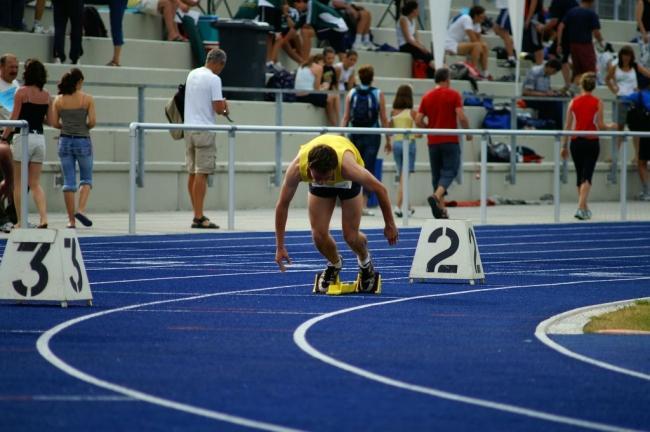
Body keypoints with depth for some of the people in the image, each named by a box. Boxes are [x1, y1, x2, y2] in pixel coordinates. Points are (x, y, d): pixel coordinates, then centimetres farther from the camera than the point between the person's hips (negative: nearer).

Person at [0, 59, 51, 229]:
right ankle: (44, 218, -8)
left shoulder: (22, 92, -8)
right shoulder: (46, 95, 6)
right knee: (35, 183, 8)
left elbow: (14, 118, -8)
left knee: (18, 183, 5)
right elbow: (50, 119, 10)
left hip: (23, 137, -5)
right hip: (39, 137, 5)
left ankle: (20, 222, 4)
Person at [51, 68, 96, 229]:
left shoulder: (59, 100, 0)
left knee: (69, 181, 6)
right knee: (86, 179, 13)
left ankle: (71, 220, 5)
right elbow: (92, 121, -11)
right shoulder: (87, 99, -7)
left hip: (65, 141, 2)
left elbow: (54, 123, -1)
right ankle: (81, 209, -9)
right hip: (83, 141, -2)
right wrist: (85, 126, 9)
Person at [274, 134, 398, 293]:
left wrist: (389, 225, -17)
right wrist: (280, 247, -21)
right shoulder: (297, 168, -41)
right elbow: (282, 204, -25)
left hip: (347, 180, -2)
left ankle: (365, 262, 28)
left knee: (350, 236, -7)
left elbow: (380, 189, -29)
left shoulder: (348, 167, -45)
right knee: (318, 234, -10)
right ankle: (334, 264, 23)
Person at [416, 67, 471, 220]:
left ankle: (441, 210, 8)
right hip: (450, 140, -4)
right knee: (449, 171, -3)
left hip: (433, 141, 4)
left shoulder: (427, 97, 8)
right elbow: (461, 117, -13)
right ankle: (436, 196, -29)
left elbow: (418, 121, 4)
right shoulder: (453, 95, -4)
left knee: (437, 174, 10)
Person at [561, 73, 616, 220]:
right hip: (592, 142, -3)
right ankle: (581, 208, -19)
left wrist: (564, 145, 8)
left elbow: (567, 126, 1)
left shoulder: (573, 102, 1)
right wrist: (611, 126, 14)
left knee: (580, 175, 17)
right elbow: (600, 126, -8)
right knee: (587, 176, -3)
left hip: (576, 141, 3)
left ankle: (584, 207, 28)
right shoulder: (598, 103, -5)